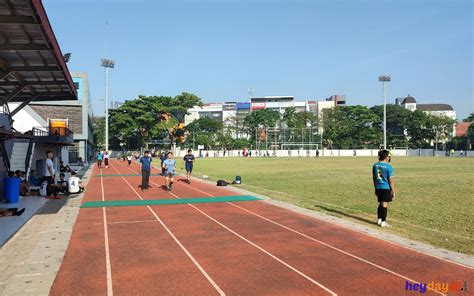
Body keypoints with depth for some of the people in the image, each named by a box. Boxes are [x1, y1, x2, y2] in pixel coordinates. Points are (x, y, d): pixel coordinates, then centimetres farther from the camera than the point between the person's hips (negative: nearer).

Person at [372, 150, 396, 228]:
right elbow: (391, 181, -11)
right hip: (386, 188, -5)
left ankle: (379, 220, 23)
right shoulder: (388, 167, -14)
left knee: (381, 203, 19)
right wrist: (393, 191, -3)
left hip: (378, 188, 5)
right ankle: (383, 222, 6)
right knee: (385, 205, 2)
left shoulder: (375, 165, 3)